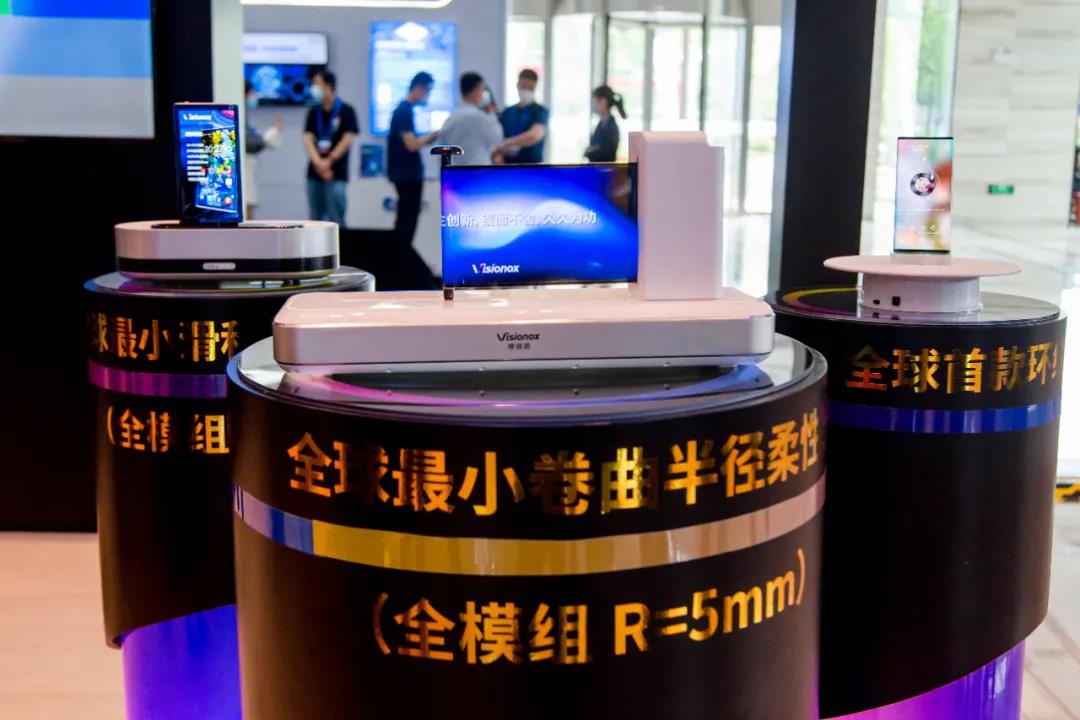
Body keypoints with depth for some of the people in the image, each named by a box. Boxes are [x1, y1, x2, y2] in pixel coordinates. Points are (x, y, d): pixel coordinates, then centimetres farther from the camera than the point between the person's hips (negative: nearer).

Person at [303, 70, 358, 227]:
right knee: (316, 219, 8)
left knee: (335, 220, -7)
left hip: (337, 174, -5)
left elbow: (347, 140, -8)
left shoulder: (346, 111, -2)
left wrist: (328, 161, -15)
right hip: (314, 173, 5)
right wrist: (318, 162, -15)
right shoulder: (314, 112, 11)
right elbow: (308, 139, 2)